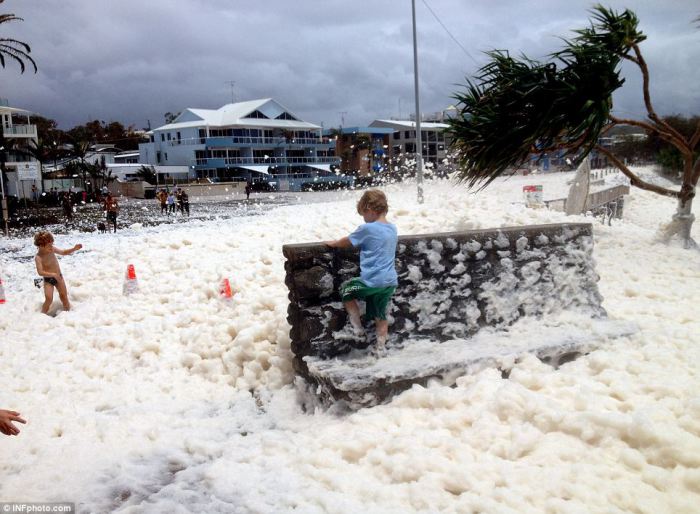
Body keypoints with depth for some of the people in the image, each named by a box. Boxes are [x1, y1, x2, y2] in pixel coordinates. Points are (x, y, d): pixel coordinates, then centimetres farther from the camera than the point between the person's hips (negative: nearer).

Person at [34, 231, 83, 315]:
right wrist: (53, 274, -43)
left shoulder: (52, 249, -9)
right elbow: (40, 272, -34)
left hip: (58, 277, 5)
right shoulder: (38, 257, -25)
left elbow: (63, 252, 5)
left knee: (64, 296, 12)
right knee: (48, 299, -15)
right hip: (48, 280, -5)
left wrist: (74, 249, -10)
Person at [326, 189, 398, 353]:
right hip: (390, 282, 6)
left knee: (345, 289, 18)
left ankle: (358, 328, 15)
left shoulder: (367, 229, -11)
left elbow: (346, 242, 4)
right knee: (380, 315, 17)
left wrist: (333, 243, 21)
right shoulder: (393, 228, 8)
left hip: (372, 282, -6)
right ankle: (380, 348, 20)